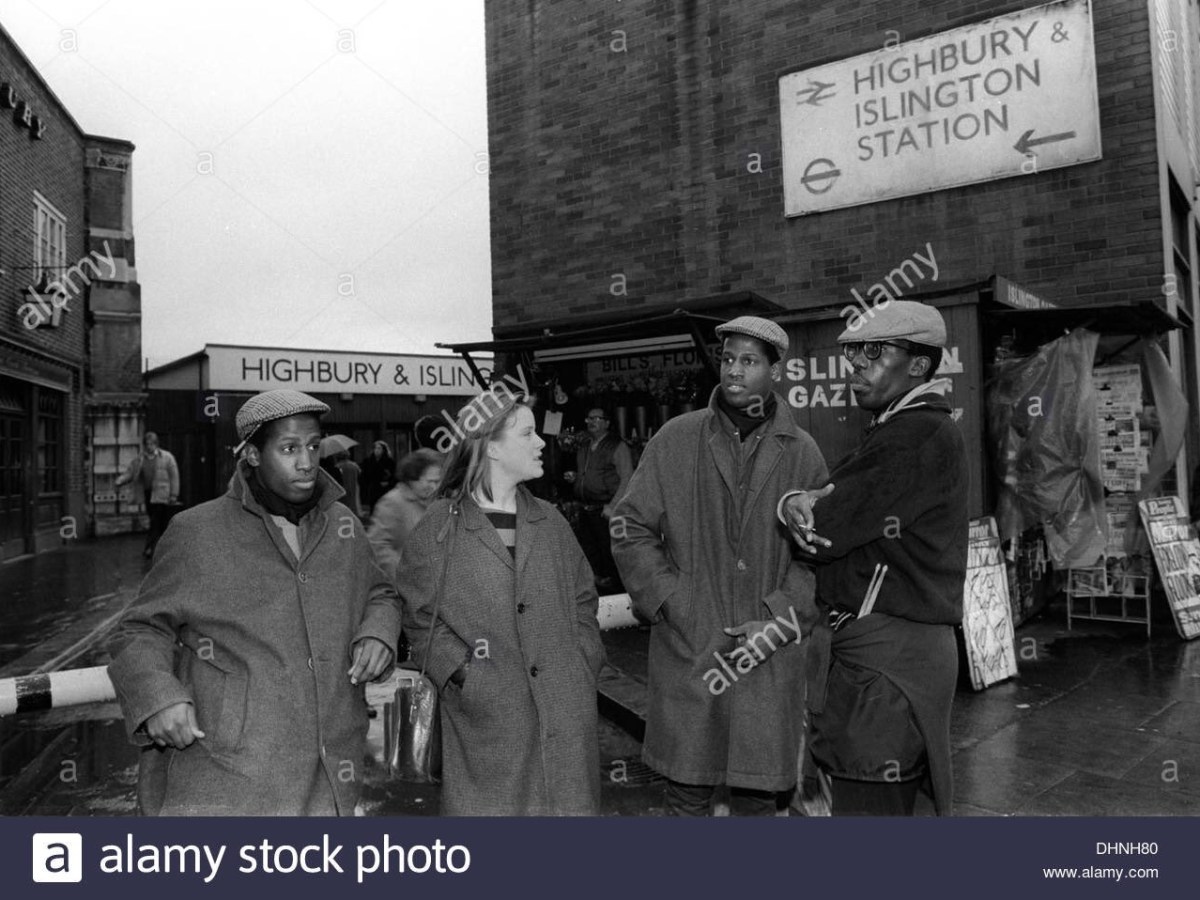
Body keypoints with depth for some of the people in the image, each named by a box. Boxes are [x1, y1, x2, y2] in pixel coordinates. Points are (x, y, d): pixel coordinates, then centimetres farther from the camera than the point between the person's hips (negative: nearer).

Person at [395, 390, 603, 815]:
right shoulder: (438, 528, -3)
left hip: (566, 715, 4)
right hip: (487, 720, -3)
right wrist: (465, 673, -10)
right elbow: (420, 618, -1)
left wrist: (584, 662, 3)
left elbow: (582, 600, 15)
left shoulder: (550, 521, 9)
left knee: (567, 804, 10)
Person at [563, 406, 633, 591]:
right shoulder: (583, 449, 18)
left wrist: (612, 506, -18)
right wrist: (574, 477, 8)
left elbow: (627, 479, -12)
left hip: (605, 510, -7)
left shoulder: (617, 446, -5)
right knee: (588, 553, 10)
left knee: (608, 553, -4)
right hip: (585, 511, 7)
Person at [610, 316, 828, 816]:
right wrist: (673, 605, -6)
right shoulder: (676, 440, 2)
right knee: (686, 792, 11)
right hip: (686, 652, 0)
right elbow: (629, 529, 2)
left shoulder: (802, 452, 4)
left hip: (769, 657, 1)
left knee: (758, 794, 11)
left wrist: (778, 619, -8)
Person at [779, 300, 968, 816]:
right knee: (889, 804, 20)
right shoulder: (915, 430, 19)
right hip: (894, 645, 11)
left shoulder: (917, 433, -15)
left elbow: (824, 532, -18)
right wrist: (806, 504, -8)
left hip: (885, 658, -11)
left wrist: (793, 504, 3)